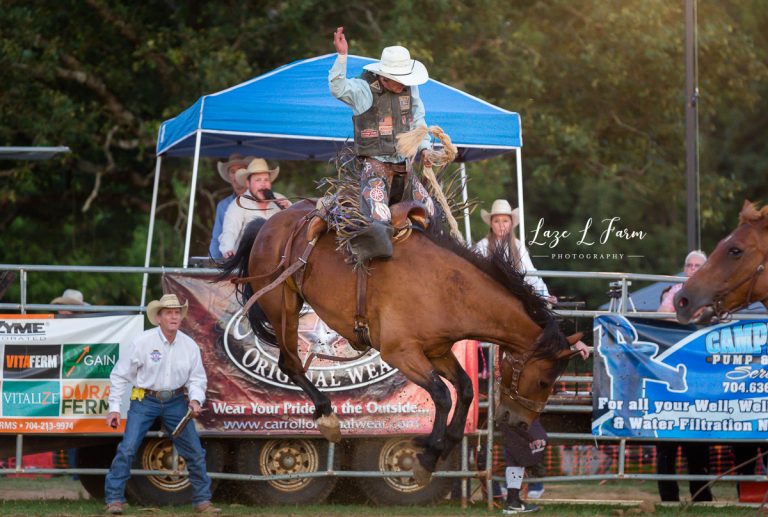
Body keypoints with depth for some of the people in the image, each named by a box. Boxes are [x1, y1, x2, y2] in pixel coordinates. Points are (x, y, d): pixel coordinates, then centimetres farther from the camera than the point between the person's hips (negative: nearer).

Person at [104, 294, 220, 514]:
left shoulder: (190, 345, -3)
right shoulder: (142, 342, -13)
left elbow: (197, 378, 7)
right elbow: (120, 375, -6)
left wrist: (195, 399, -13)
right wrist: (114, 408, -8)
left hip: (175, 401, 3)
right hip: (145, 399, -3)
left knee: (195, 452, 4)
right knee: (127, 449, -14)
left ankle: (202, 501, 18)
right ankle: (114, 500, -5)